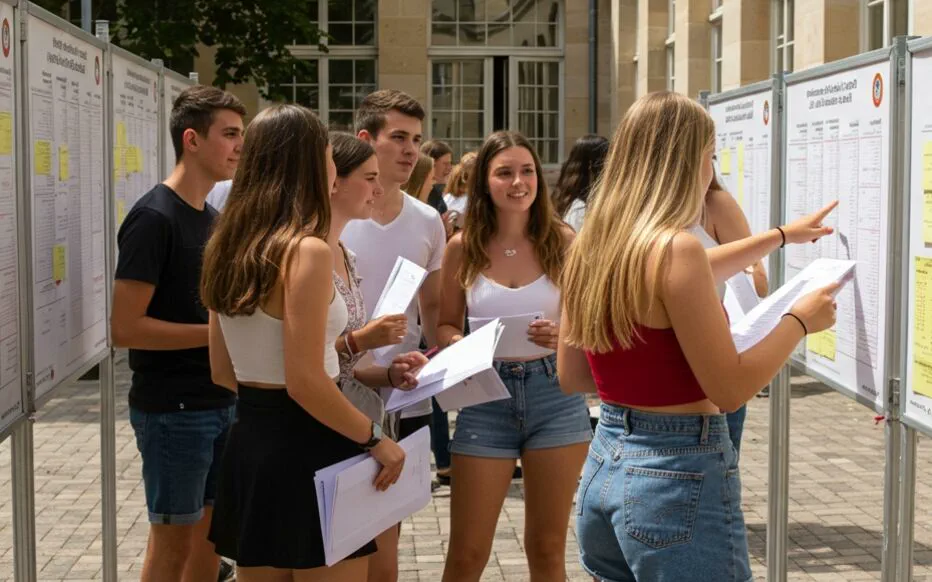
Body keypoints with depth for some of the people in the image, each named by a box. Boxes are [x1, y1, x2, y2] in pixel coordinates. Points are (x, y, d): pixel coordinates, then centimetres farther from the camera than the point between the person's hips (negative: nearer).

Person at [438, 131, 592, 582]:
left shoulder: (562, 241, -2)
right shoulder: (463, 247, 0)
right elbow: (446, 325, 7)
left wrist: (564, 334, -19)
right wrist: (461, 344, -14)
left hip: (555, 393, 0)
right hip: (486, 397, 0)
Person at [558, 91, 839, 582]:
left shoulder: (589, 247, 4)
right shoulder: (674, 247, -19)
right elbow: (729, 390, -18)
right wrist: (800, 320, -2)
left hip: (605, 465, 8)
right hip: (678, 474, -8)